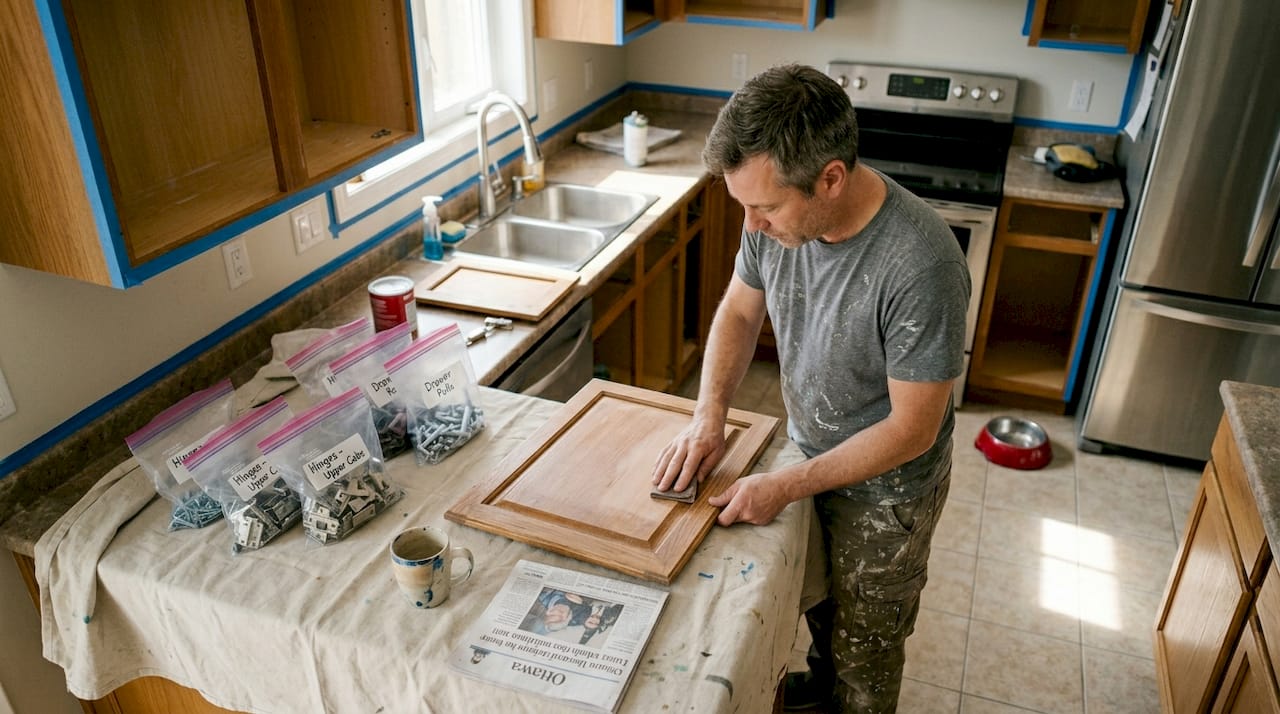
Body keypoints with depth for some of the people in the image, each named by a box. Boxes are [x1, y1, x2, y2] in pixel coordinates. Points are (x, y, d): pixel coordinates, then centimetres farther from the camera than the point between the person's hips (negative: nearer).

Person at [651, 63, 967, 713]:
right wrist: (709, 413, -15)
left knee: (865, 645, 19)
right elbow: (739, 310, -1)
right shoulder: (776, 215, -19)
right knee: (818, 603, 31)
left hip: (884, 489, -6)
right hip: (809, 451, 6)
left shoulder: (920, 265, -38)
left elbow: (912, 428, -28)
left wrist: (785, 486, -25)